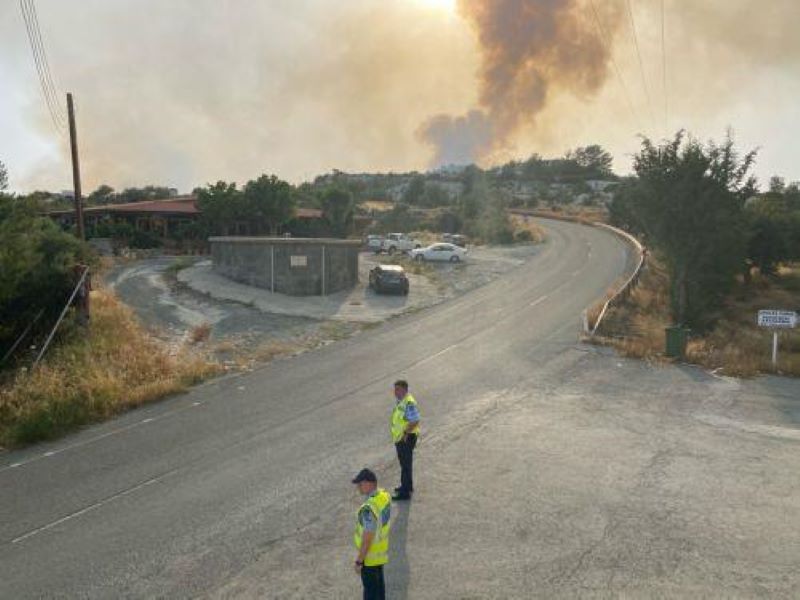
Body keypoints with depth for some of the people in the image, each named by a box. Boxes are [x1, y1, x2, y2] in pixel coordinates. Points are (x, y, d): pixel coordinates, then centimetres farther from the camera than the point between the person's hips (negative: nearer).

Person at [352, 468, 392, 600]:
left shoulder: (369, 509, -36)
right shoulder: (384, 495, -9)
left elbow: (367, 539, -28)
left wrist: (359, 561, -16)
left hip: (370, 554, -8)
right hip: (382, 549, 8)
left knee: (370, 587, 12)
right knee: (379, 582, 26)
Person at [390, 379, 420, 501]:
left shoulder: (409, 403, -24)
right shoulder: (399, 400, 7)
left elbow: (415, 421, -27)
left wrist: (405, 434, -23)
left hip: (406, 438, -10)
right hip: (399, 437, 10)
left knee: (406, 464, -1)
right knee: (403, 462, 21)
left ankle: (405, 492, 6)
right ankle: (407, 486, 37)